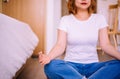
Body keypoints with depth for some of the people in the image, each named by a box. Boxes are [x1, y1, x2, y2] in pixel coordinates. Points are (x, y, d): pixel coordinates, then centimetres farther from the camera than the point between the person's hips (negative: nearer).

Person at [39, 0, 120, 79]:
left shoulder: (99, 18, 6)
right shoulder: (65, 19, 2)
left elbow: (105, 45, -2)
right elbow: (60, 45, -8)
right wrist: (49, 57, -29)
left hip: (92, 65, 2)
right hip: (71, 65, -1)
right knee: (50, 66, -32)